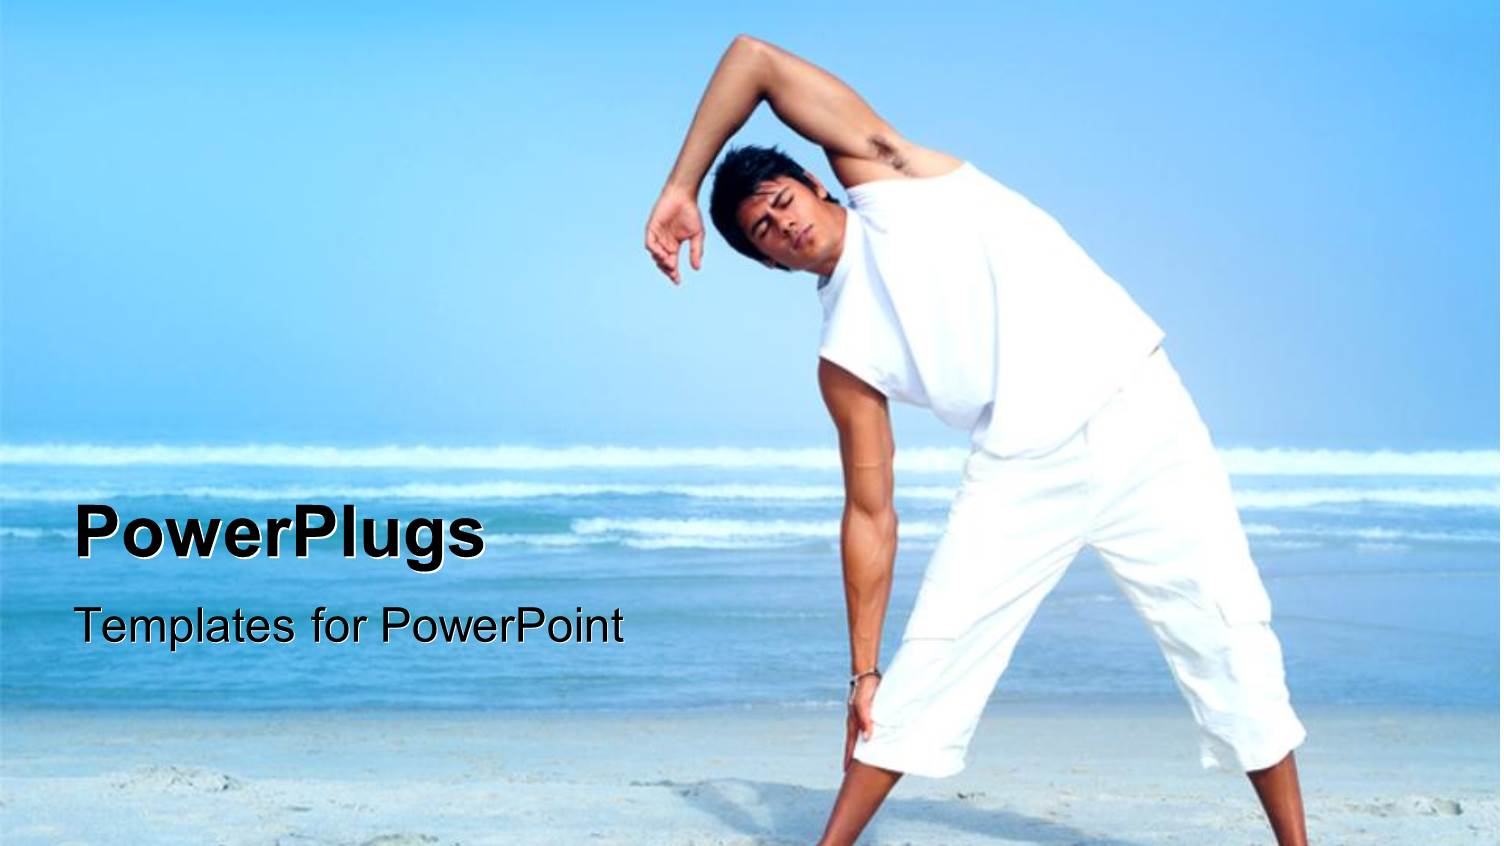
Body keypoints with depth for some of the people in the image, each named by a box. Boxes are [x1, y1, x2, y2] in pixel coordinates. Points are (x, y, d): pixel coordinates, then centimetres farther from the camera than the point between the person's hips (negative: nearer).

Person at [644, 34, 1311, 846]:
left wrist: (679, 186, -3)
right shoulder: (845, 354, 5)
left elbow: (755, 58, 2)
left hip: (1144, 418, -2)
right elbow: (871, 517, 5)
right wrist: (863, 670, 1)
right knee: (931, 657, -3)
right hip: (1025, 471, 2)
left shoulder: (882, 173, 4)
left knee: (1231, 644, -1)